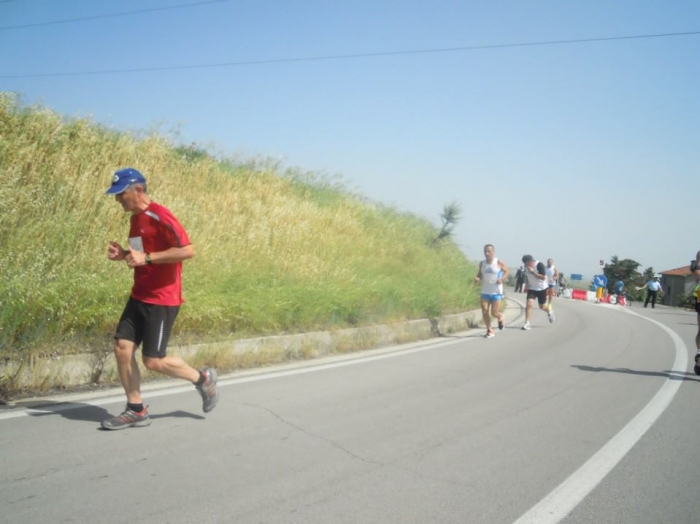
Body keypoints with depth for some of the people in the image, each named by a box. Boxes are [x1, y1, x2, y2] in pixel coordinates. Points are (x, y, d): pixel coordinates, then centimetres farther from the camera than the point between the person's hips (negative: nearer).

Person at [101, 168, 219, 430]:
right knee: (122, 347, 2)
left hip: (162, 300, -9)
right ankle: (136, 411, 13)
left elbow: (188, 250, -23)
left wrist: (146, 258, -25)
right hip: (139, 297, 9)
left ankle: (203, 379, 17)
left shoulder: (159, 216, -16)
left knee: (153, 361, -6)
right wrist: (123, 255, 4)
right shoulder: (136, 218, 12)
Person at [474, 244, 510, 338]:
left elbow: (507, 271, 1)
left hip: (496, 292, -4)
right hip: (485, 292, 4)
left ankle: (501, 317, 31)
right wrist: (477, 278, -7)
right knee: (484, 312, -4)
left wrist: (502, 279, -16)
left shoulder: (499, 263, -8)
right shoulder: (482, 263, 4)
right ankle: (489, 331, 10)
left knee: (494, 313, -5)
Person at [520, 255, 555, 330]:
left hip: (542, 289, -3)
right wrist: (527, 285, 14)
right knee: (529, 304, -16)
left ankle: (549, 311, 47)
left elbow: (543, 277, -27)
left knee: (542, 307, 10)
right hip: (532, 289, 4)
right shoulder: (526, 267, -4)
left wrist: (533, 272, -32)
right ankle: (527, 323, -15)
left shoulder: (539, 265, -22)